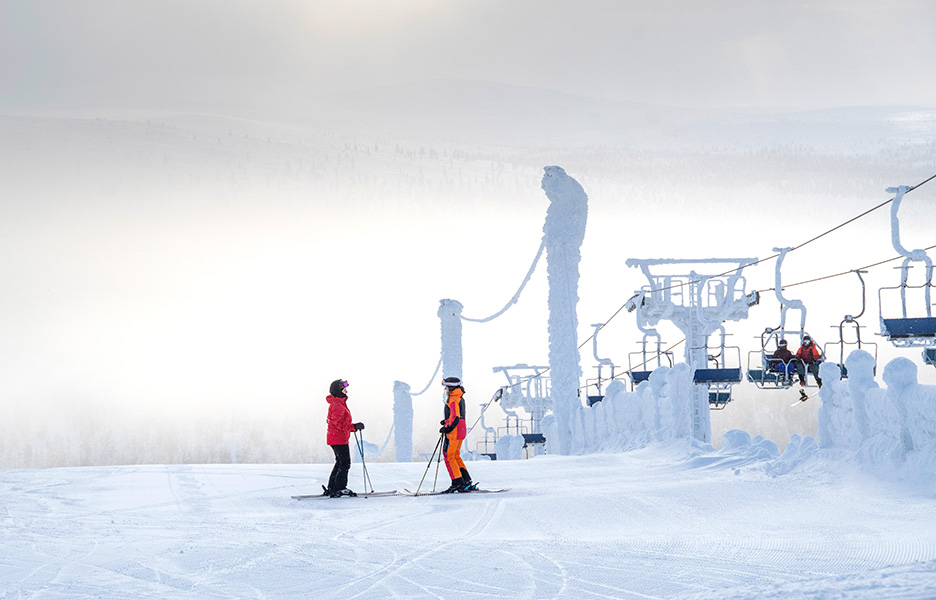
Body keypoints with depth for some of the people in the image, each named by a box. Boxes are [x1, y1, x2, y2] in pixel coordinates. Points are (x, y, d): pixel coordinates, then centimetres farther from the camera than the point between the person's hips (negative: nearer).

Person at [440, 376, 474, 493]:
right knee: (456, 456, 15)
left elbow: (455, 416, -25)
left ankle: (457, 482, -8)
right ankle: (467, 481, 11)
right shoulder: (460, 397, 15)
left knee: (448, 456, -4)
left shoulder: (453, 399, -16)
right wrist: (447, 421, 18)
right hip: (462, 430, 10)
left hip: (454, 431, -10)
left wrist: (447, 428, -21)